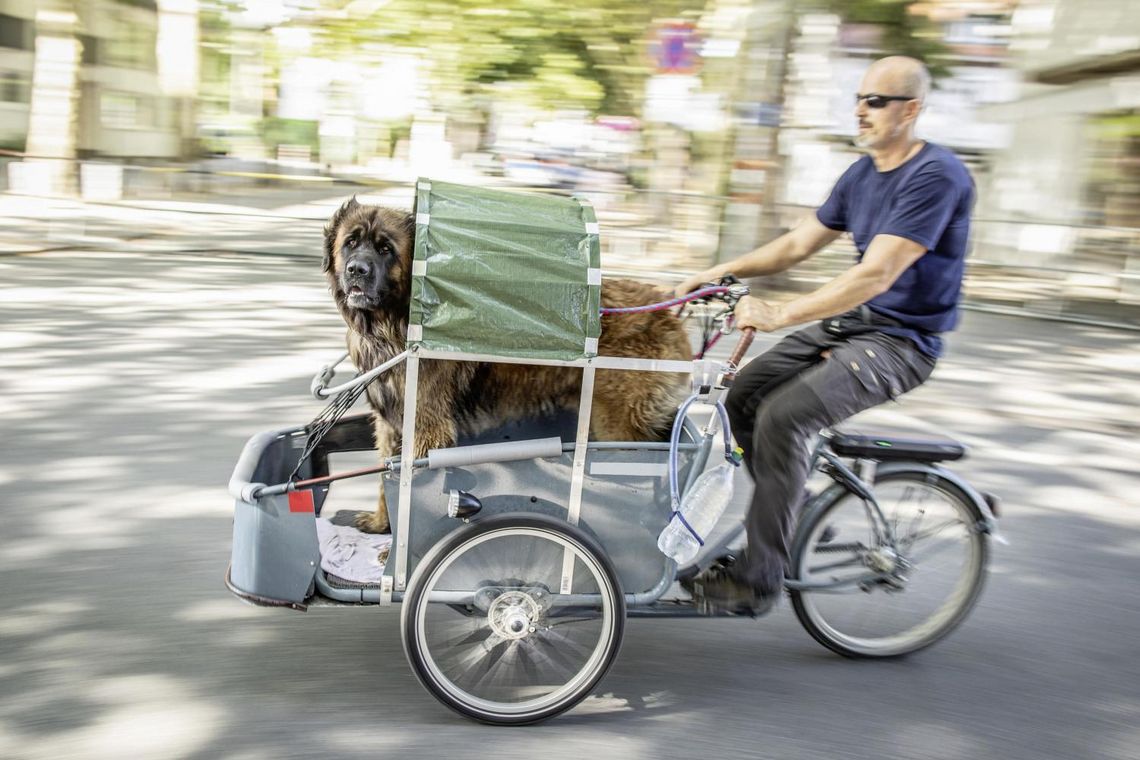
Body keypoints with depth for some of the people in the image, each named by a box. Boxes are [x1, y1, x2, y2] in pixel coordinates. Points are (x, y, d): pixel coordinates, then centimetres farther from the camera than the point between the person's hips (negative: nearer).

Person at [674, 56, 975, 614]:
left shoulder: (936, 176, -18)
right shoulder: (863, 173, 10)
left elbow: (875, 275, -28)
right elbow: (798, 244, 13)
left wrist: (781, 314, -33)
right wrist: (723, 271, 1)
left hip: (901, 341, -9)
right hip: (849, 322, 9)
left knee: (784, 416, -26)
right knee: (743, 396, -3)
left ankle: (758, 578, -15)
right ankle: (797, 525, 14)